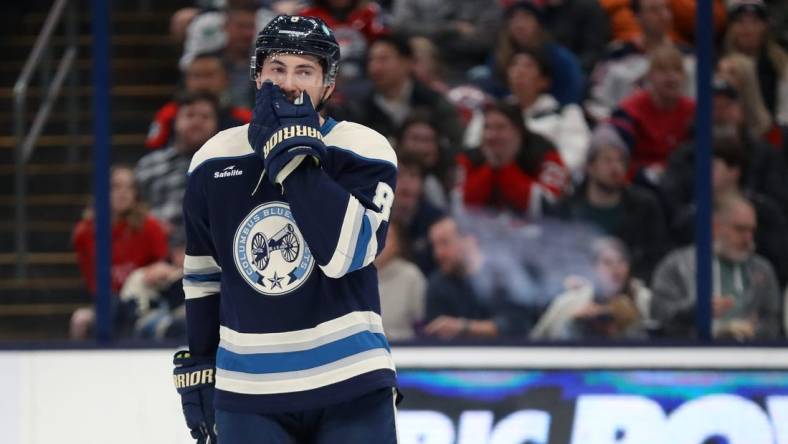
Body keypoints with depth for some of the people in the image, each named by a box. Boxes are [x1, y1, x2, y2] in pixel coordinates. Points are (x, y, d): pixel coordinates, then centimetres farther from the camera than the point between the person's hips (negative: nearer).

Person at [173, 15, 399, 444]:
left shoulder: (364, 151, -7)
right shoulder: (213, 164, 4)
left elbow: (344, 252, -23)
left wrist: (294, 156, -22)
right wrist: (197, 368, 17)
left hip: (348, 387, -3)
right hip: (248, 394, 3)